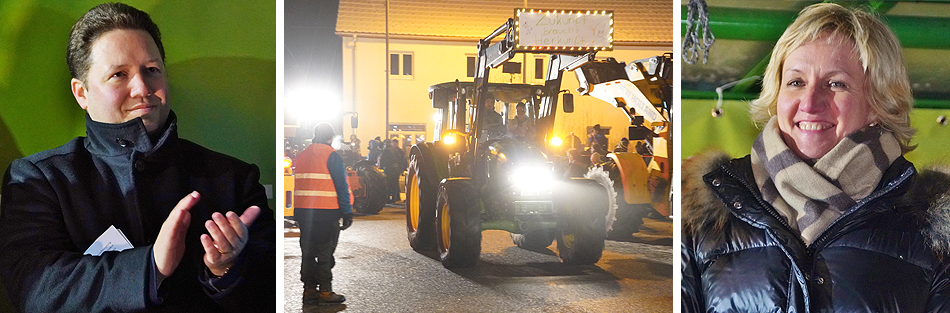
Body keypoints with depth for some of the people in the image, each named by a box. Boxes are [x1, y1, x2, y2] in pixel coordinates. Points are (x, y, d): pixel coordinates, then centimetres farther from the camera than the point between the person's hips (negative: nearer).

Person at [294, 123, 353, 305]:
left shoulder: (302, 156, 13)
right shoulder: (331, 155, -7)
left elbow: (298, 185, 15)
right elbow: (341, 186, -11)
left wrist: (298, 214, 17)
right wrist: (347, 212, -8)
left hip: (303, 211, 6)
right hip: (326, 212, -6)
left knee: (308, 252, 11)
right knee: (325, 253, -1)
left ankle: (309, 290, 13)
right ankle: (325, 292, 1)